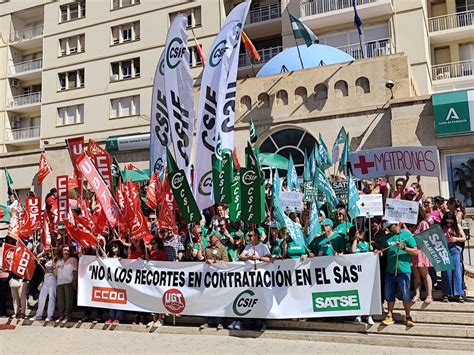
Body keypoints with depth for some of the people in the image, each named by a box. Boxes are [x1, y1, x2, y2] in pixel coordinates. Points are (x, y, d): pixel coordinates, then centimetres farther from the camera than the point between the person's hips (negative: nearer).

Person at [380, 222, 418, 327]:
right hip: (390, 271, 5)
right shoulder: (387, 237, 12)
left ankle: (408, 317, 15)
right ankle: (389, 316, 18)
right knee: (389, 295, 8)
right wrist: (379, 252, 0)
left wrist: (403, 247, -18)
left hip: (403, 270, -5)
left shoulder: (407, 235, -3)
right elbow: (384, 250, 22)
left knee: (406, 295, 2)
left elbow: (415, 251, -5)